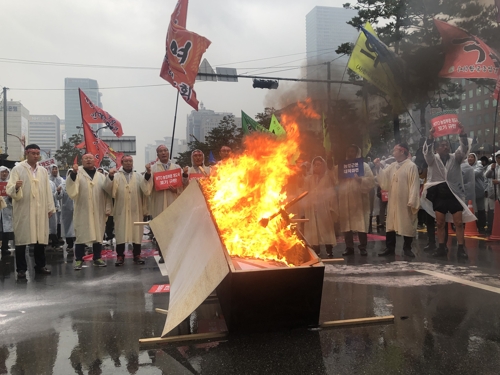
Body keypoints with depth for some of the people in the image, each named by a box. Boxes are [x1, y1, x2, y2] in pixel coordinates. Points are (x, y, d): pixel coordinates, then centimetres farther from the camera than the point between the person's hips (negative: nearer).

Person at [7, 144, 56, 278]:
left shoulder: (43, 170, 11)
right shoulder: (17, 169, -1)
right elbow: (10, 190, -8)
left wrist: (50, 208, 9)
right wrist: (16, 187, -31)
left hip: (40, 210, 4)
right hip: (23, 210, -4)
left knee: (41, 239, 7)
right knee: (21, 239, 1)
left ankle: (40, 266, 19)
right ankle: (21, 269, 9)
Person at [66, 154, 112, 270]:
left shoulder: (101, 176, 10)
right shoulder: (77, 173, 1)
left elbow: (107, 194, 8)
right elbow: (71, 188, -14)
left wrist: (108, 208, 2)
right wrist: (73, 173, -27)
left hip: (98, 211, 3)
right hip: (82, 211, -3)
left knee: (98, 235, 9)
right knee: (81, 235, 0)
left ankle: (97, 258, 20)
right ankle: (79, 260, 9)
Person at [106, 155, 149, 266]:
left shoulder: (138, 176, 12)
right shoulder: (116, 176, 7)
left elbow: (146, 190, 0)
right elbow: (109, 190, -6)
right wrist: (110, 177, -20)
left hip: (135, 210, 1)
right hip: (121, 210, -1)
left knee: (137, 232, 4)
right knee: (121, 232, 1)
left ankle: (137, 255, 13)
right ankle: (120, 256, 9)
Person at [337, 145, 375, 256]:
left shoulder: (364, 165, 6)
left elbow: (371, 181, -4)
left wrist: (360, 179, -19)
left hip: (359, 200, -3)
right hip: (344, 201, 3)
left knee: (361, 225, -4)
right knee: (346, 226, 3)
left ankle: (363, 248, 6)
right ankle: (349, 247, 11)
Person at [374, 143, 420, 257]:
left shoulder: (411, 166, -8)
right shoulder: (392, 166, 10)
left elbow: (414, 185, -12)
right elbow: (384, 180, 10)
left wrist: (412, 202, -16)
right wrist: (379, 168, -2)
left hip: (405, 202, -6)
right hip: (393, 201, 6)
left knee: (407, 225, 4)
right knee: (390, 224, 10)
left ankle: (407, 248, 17)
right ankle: (390, 248, 19)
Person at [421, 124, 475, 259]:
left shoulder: (455, 158, 7)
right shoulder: (433, 159, 5)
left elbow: (464, 149, -9)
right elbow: (427, 151, -14)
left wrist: (462, 134, -26)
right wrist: (430, 138, -32)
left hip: (454, 194, 0)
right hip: (439, 194, 0)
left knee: (459, 223, -2)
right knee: (440, 223, 5)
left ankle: (461, 248, 3)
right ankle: (441, 248, 13)